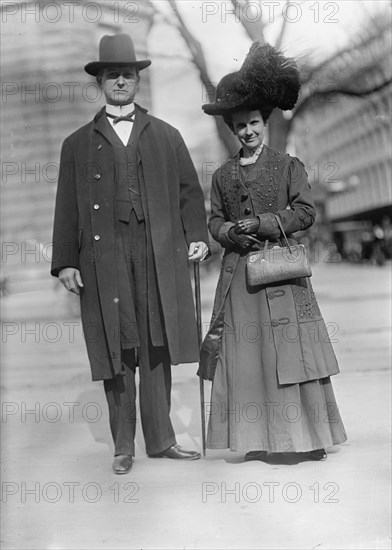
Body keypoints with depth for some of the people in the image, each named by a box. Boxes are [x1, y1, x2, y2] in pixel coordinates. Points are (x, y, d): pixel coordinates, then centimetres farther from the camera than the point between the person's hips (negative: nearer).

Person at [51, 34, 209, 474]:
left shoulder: (167, 136, 16)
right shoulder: (78, 144, 13)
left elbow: (189, 192, 14)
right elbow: (67, 207, 8)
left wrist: (197, 236, 0)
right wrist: (66, 262, 1)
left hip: (160, 256, 1)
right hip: (104, 260, 0)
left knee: (157, 347, 3)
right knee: (116, 353, 2)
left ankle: (160, 439, 13)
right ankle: (123, 445, 13)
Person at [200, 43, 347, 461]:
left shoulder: (289, 166, 6)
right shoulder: (222, 175, 14)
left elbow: (305, 212, -2)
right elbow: (214, 220, 16)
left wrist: (261, 222, -11)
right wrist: (229, 232, -7)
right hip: (239, 273, 3)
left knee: (293, 352, -3)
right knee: (244, 354, 0)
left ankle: (310, 438, 8)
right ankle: (255, 442, 9)